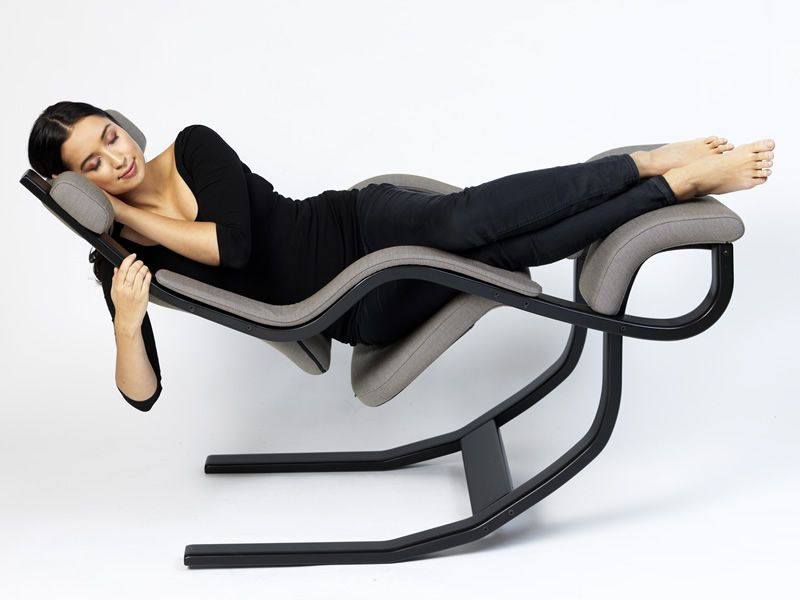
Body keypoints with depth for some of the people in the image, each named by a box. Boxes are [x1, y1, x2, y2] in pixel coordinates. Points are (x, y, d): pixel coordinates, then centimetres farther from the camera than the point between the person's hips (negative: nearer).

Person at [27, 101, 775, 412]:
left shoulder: (194, 147, -2)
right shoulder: (117, 259, 1)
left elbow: (237, 242, -18)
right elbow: (143, 393, -4)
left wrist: (143, 218, -9)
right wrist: (127, 322, -24)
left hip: (360, 225, 0)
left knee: (468, 221, -32)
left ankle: (663, 163, -13)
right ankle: (674, 186, -11)